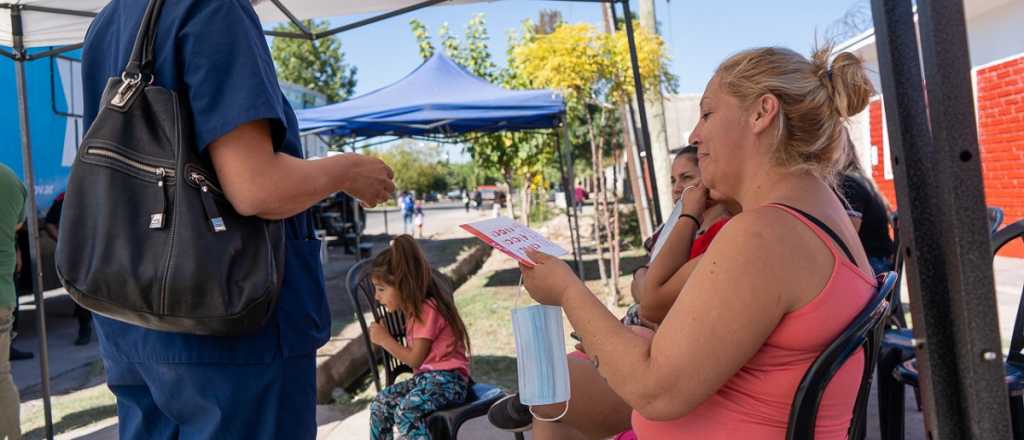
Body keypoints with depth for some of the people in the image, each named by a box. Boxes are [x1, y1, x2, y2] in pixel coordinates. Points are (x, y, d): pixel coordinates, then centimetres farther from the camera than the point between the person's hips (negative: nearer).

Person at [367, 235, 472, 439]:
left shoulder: (427, 309, -15)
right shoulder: (416, 308, 15)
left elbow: (415, 359, -14)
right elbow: (415, 356, 10)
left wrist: (384, 339, -8)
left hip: (446, 379, -10)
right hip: (425, 377, 10)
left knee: (405, 411, -28)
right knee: (380, 403, 3)